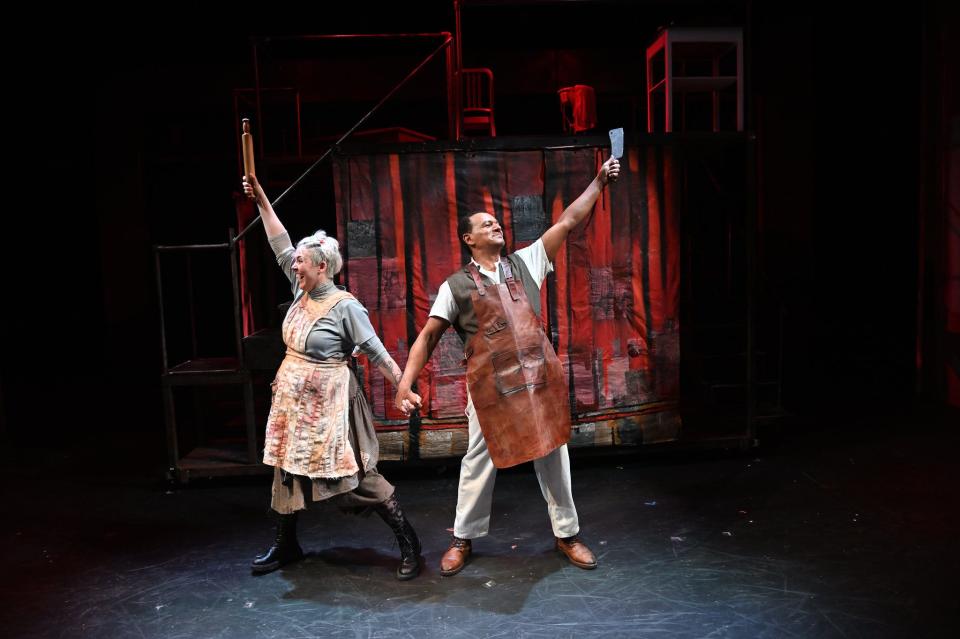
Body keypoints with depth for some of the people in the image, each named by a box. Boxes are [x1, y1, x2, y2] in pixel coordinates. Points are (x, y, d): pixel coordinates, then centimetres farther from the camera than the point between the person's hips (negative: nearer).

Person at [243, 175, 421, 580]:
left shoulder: (345, 306, -16)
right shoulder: (301, 291, 3)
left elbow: (377, 353, -13)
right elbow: (280, 245, 8)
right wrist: (261, 199, 9)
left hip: (329, 402, -7)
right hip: (294, 399, 8)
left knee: (357, 474, -4)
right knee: (288, 467, 16)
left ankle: (408, 542, 7)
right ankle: (286, 545, 33)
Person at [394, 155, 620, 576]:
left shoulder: (525, 263, 10)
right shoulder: (456, 286, 3)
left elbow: (568, 221, 10)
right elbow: (428, 336, 0)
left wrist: (600, 181, 7)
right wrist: (406, 383, -10)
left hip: (540, 377, 3)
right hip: (489, 384, -2)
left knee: (553, 455, 10)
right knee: (479, 461, 7)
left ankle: (567, 534, 26)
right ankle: (463, 540, 24)